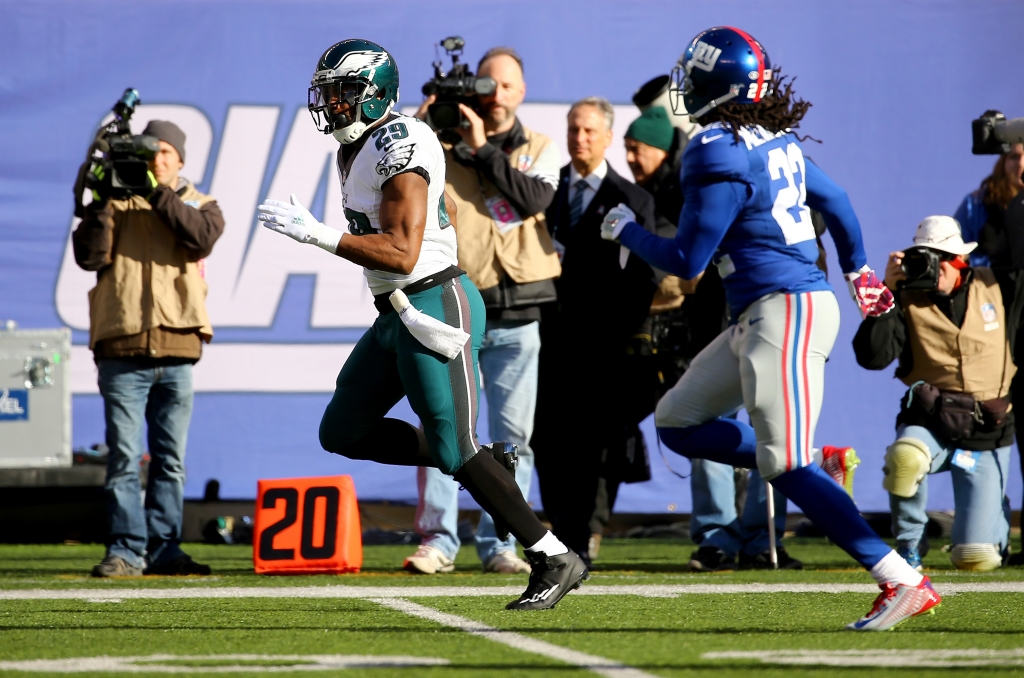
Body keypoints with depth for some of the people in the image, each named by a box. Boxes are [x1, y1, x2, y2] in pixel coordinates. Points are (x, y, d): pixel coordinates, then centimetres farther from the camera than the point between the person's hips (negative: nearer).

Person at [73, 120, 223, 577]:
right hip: (122, 350, -2)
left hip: (176, 350, 2)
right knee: (124, 457, -5)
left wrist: (157, 191, -13)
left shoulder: (198, 205, 14)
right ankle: (125, 551, -4)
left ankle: (163, 549, 10)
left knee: (170, 460, 5)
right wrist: (101, 200, -12)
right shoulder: (117, 204, 11)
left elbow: (202, 238, -9)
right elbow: (90, 256, -3)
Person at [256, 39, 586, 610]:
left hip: (434, 307, -10)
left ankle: (555, 559, 0)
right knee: (343, 432, 11)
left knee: (455, 451, -8)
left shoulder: (398, 147, -18)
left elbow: (402, 254, -25)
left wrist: (317, 234, -28)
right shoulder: (358, 147, 12)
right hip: (398, 315, 10)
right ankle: (488, 463, 16)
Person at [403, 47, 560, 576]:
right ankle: (437, 540, -2)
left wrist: (483, 149, -13)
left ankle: (499, 543, 7)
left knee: (513, 434, 2)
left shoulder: (540, 150, 10)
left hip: (516, 316, 2)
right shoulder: (446, 144, 5)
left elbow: (534, 198, -10)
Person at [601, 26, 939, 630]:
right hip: (760, 317, 10)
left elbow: (687, 262, -12)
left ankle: (903, 581, -18)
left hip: (785, 311, -10)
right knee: (678, 422, 15)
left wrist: (626, 231, 7)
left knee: (786, 466, -13)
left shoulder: (722, 155, -16)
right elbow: (835, 200, 26)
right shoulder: (779, 139, 11)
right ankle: (808, 468, 9)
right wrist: (858, 269, 42)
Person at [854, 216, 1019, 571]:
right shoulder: (906, 300, -3)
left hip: (987, 435, 1)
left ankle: (997, 516, 33)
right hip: (929, 422, -1)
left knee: (976, 559, -7)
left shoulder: (998, 287, 3)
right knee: (905, 457, -40)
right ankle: (909, 543, -11)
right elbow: (872, 357, -16)